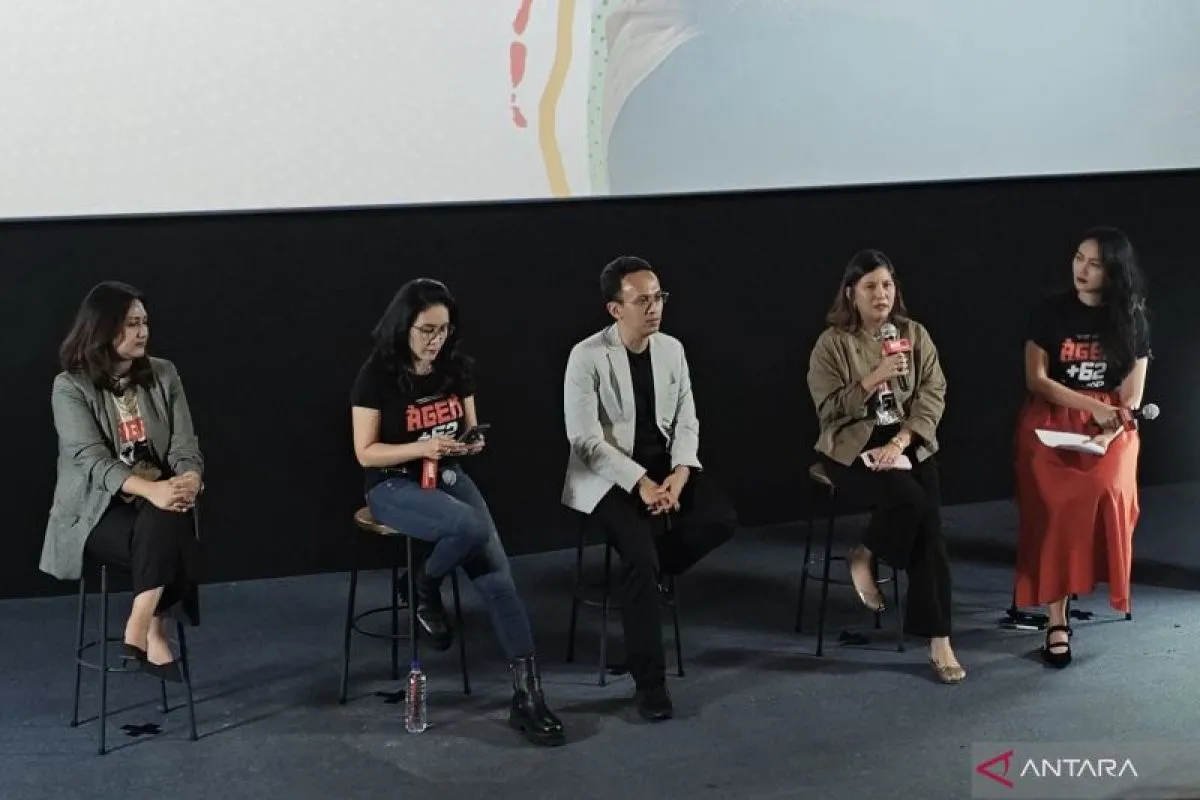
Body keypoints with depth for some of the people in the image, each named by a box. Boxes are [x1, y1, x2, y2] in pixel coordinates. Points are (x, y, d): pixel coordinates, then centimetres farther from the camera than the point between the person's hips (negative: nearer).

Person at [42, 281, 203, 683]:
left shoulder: (163, 374, 5)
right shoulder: (70, 386, -8)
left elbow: (185, 445, -1)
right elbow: (91, 459, -20)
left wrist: (189, 479, -26)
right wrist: (151, 490, -38)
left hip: (159, 501, 4)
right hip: (96, 510, -3)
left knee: (165, 529, -32)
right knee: (163, 539, -32)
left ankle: (142, 630, -25)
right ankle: (153, 635, -21)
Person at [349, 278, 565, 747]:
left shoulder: (456, 368, 2)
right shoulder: (378, 375, -12)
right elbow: (366, 453, -12)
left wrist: (472, 443, -13)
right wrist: (422, 447, -26)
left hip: (450, 477, 5)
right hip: (394, 486, -5)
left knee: (497, 576, -16)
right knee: (470, 527, -35)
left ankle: (527, 696, -17)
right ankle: (425, 589, -2)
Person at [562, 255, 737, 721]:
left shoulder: (672, 349, 4)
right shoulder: (587, 357, -13)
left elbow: (686, 422, 5)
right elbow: (585, 440, -17)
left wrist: (679, 473, -14)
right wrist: (640, 483, -25)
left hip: (664, 465, 5)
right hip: (608, 475, -5)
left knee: (721, 520, -20)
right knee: (641, 552, -27)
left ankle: (642, 576, 6)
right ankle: (649, 679, -14)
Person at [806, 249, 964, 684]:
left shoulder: (915, 334, 7)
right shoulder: (832, 343, -3)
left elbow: (933, 396, 0)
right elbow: (830, 410, -9)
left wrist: (900, 442, -14)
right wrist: (875, 377, -20)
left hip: (908, 443, 3)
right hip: (852, 447, -3)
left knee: (928, 522, -21)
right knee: (911, 499, -31)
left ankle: (937, 639, -18)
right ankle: (864, 557, -1)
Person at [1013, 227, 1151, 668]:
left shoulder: (1132, 320, 4)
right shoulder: (1050, 311, 0)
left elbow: (1131, 399, 3)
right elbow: (1036, 380, -3)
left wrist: (1108, 432, -15)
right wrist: (1094, 406, -12)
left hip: (1112, 427, 2)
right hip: (1051, 421, -1)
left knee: (1106, 493, -31)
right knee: (1057, 504, -27)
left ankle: (1097, 578, -7)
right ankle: (1057, 621, -26)